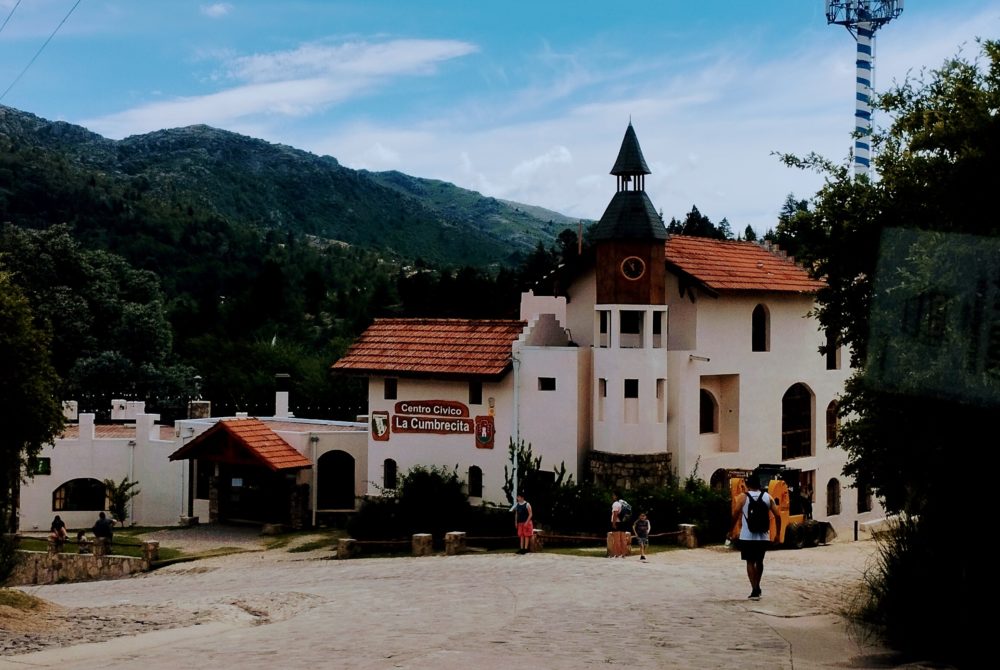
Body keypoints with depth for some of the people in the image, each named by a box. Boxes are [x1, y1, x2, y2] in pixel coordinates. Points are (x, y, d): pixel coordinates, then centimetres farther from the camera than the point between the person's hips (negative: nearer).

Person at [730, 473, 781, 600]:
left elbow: (735, 515, -9)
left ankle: (755, 590, -5)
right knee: (759, 561, 20)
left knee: (750, 562, 4)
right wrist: (778, 533, 10)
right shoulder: (768, 497, 5)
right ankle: (757, 587, 29)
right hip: (763, 536, 3)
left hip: (747, 536, -3)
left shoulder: (742, 497, -3)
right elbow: (777, 515, 2)